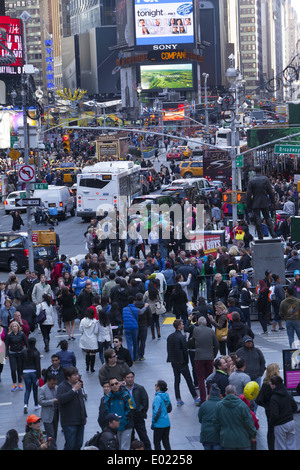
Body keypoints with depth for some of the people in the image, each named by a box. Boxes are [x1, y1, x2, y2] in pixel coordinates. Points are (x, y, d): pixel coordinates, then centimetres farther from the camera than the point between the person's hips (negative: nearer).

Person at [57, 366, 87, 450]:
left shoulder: (78, 385, 16)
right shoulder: (62, 387, -10)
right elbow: (61, 399, -30)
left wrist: (84, 416, 27)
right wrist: (74, 390, -28)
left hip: (80, 421, 8)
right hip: (69, 422, -8)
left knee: (79, 444, 10)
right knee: (70, 445, -12)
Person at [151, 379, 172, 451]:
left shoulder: (157, 397, -17)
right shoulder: (166, 396, 6)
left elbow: (157, 412, -20)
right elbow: (169, 410, 14)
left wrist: (153, 422, -11)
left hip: (159, 424, -7)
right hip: (167, 423, 7)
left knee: (157, 442, 4)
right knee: (166, 442, 12)